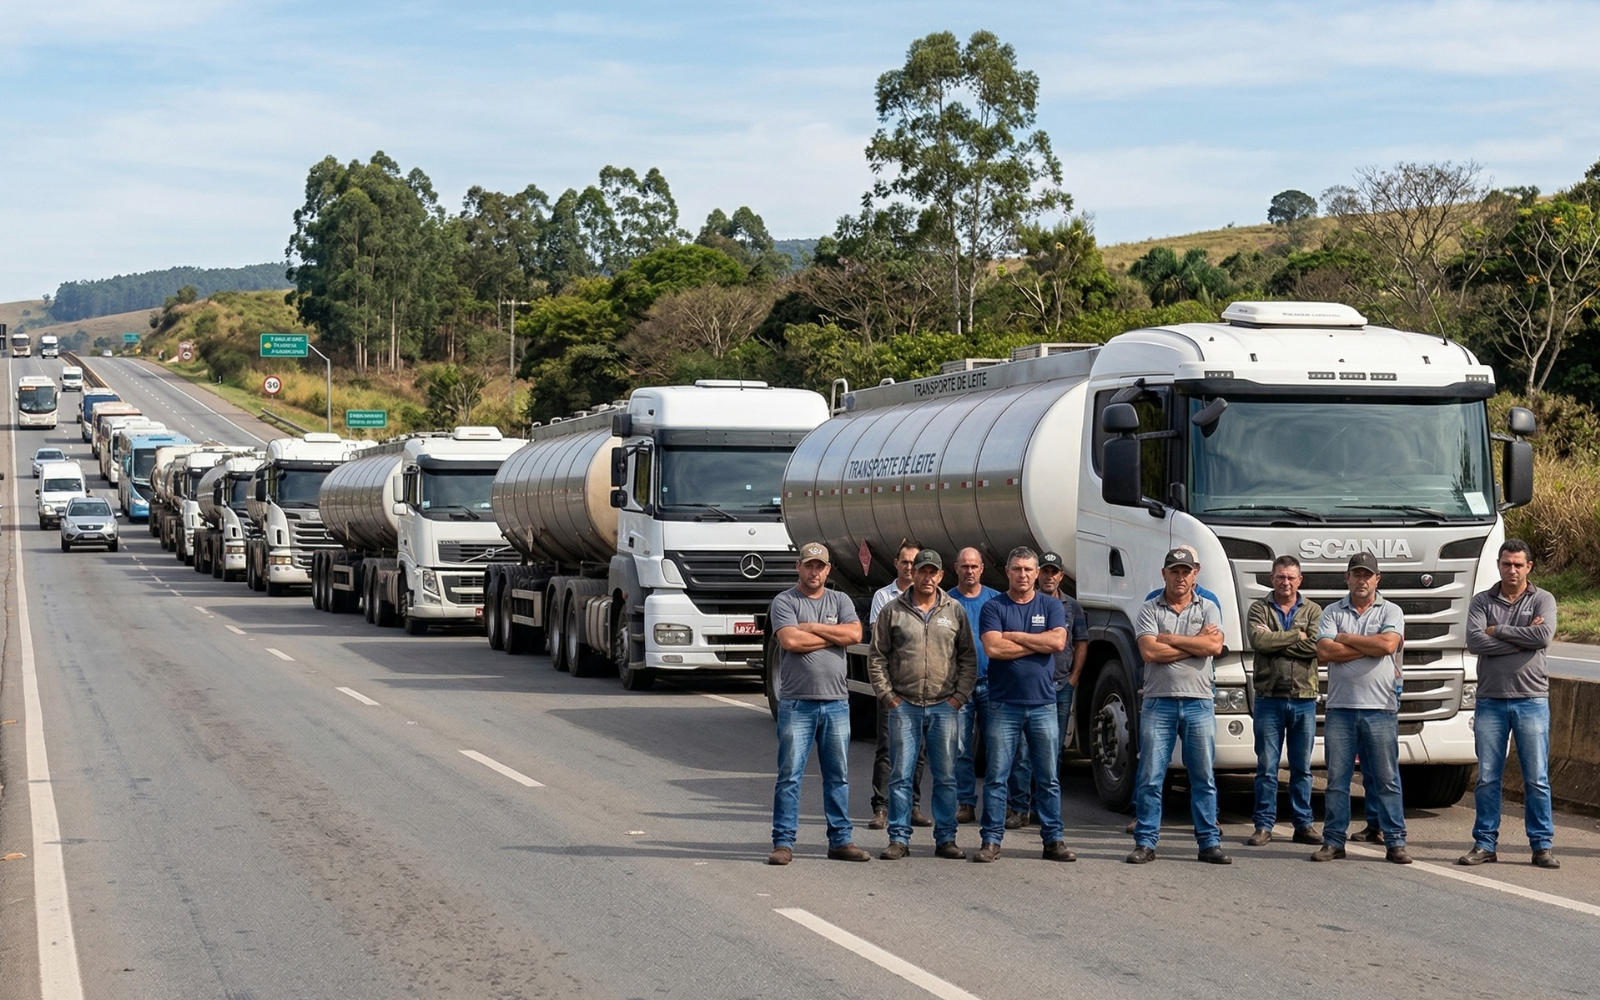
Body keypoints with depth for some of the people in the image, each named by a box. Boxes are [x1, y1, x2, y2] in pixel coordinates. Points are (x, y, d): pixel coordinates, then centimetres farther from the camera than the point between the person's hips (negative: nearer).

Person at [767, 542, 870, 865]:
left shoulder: (840, 601, 13)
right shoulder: (784, 602, 2)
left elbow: (855, 634, -4)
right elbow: (790, 640, -15)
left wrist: (813, 628, -6)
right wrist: (833, 636, -4)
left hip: (836, 702, 4)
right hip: (797, 702, -4)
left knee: (838, 775, 8)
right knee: (790, 775, -5)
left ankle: (840, 841, 15)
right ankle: (783, 842, -2)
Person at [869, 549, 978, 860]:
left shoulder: (955, 611, 8)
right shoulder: (893, 611, 4)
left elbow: (969, 658, 10)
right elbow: (877, 658, 6)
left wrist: (960, 696, 1)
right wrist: (886, 695, -2)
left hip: (944, 706, 1)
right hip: (904, 706, -1)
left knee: (945, 776, 4)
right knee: (901, 776, 0)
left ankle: (946, 839, 11)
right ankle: (899, 839, 5)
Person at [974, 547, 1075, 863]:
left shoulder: (1051, 606, 8)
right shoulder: (994, 608, 2)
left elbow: (1058, 641, -9)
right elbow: (993, 647, -13)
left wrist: (1014, 636, -8)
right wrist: (1039, 643, -8)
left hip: (1043, 704, 2)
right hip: (1004, 704, -2)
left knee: (1049, 777, 5)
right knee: (997, 776, -1)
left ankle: (1053, 840, 10)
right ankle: (992, 840, 4)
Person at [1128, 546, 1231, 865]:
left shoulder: (1208, 609, 10)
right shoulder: (1150, 609, 5)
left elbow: (1214, 646, -8)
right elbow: (1149, 652, -10)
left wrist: (1171, 639, -7)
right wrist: (1196, 643, -5)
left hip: (1199, 703, 1)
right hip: (1159, 701, -1)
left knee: (1203, 777, 4)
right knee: (1150, 776, -1)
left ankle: (1209, 842, 9)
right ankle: (1145, 842, 4)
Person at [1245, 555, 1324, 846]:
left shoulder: (1313, 611, 9)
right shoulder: (1260, 609, 5)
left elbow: (1316, 646, -9)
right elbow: (1259, 640, -14)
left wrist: (1277, 642, -11)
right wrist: (1297, 636, -9)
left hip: (1304, 699, 1)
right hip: (1269, 698, -1)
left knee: (1302, 767, 7)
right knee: (1266, 767, 0)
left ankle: (1303, 824, 14)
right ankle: (1264, 825, 4)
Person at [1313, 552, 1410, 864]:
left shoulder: (1391, 611, 8)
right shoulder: (1332, 612, 9)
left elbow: (1388, 644, -12)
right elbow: (1325, 651, -7)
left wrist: (1345, 638, -4)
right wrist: (1371, 646, -7)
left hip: (1380, 708, -1)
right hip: (1340, 707, 1)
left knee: (1386, 779, 1)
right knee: (1336, 778, 4)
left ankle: (1395, 841, 5)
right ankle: (1333, 841, 9)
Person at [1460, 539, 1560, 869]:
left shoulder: (1542, 600, 5)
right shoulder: (1482, 601, 7)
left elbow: (1544, 636, -14)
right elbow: (1474, 642, -9)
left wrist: (1497, 631, -8)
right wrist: (1522, 638, -10)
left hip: (1531, 701, -1)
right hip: (1490, 701, 1)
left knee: (1537, 779, 0)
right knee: (1487, 778, 3)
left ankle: (1542, 845, 5)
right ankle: (1485, 844, 10)